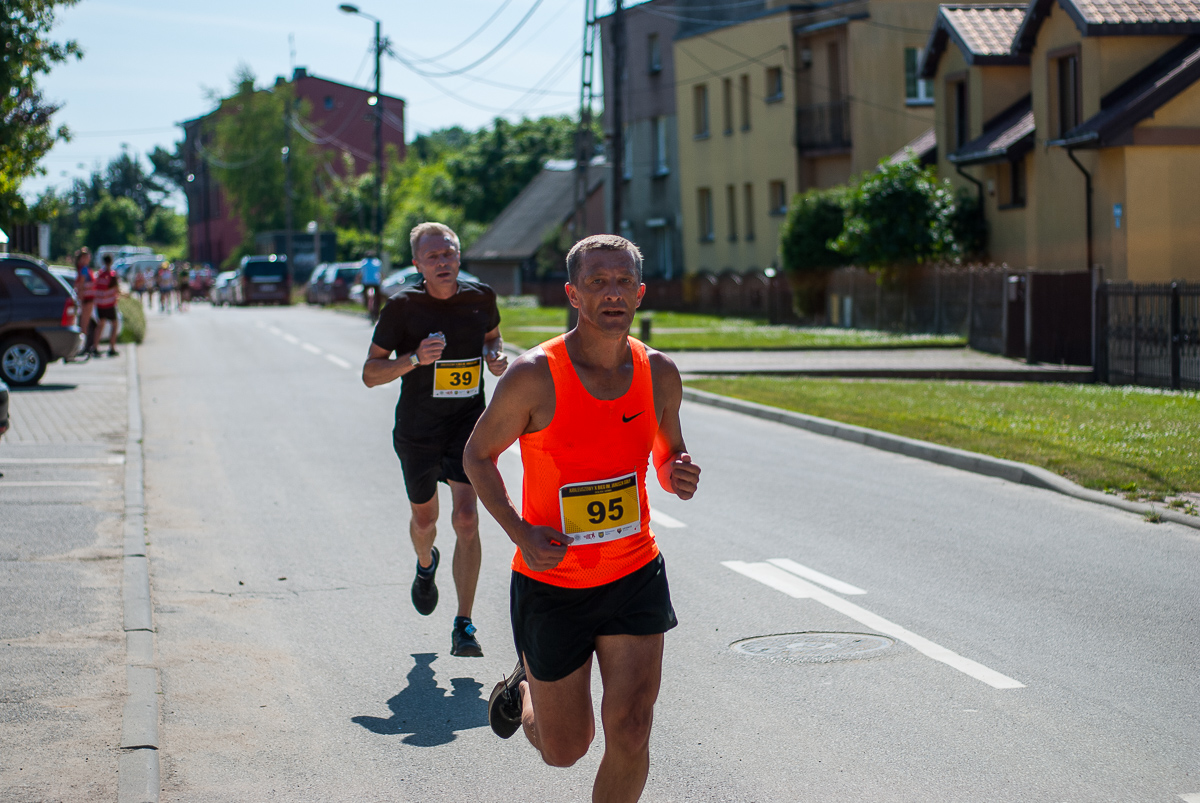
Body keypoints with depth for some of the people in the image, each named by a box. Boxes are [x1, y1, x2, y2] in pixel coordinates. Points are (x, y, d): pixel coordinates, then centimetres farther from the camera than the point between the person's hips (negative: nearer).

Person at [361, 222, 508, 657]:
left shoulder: (481, 297, -3)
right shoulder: (403, 307, -12)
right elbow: (370, 373, -10)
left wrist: (496, 356, -4)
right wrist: (414, 359, -27)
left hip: (467, 424, 0)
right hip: (417, 429, 0)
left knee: (466, 519, -14)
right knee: (424, 517, 17)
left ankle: (463, 627, -8)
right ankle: (426, 564, 55)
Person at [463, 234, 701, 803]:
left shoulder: (658, 373, -3)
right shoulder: (535, 376, -16)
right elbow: (477, 454, -3)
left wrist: (678, 477, -12)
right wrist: (520, 532, -17)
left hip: (635, 578, 3)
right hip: (552, 583, -2)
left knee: (630, 731, -10)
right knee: (564, 750, 11)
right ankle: (524, 687, 46)